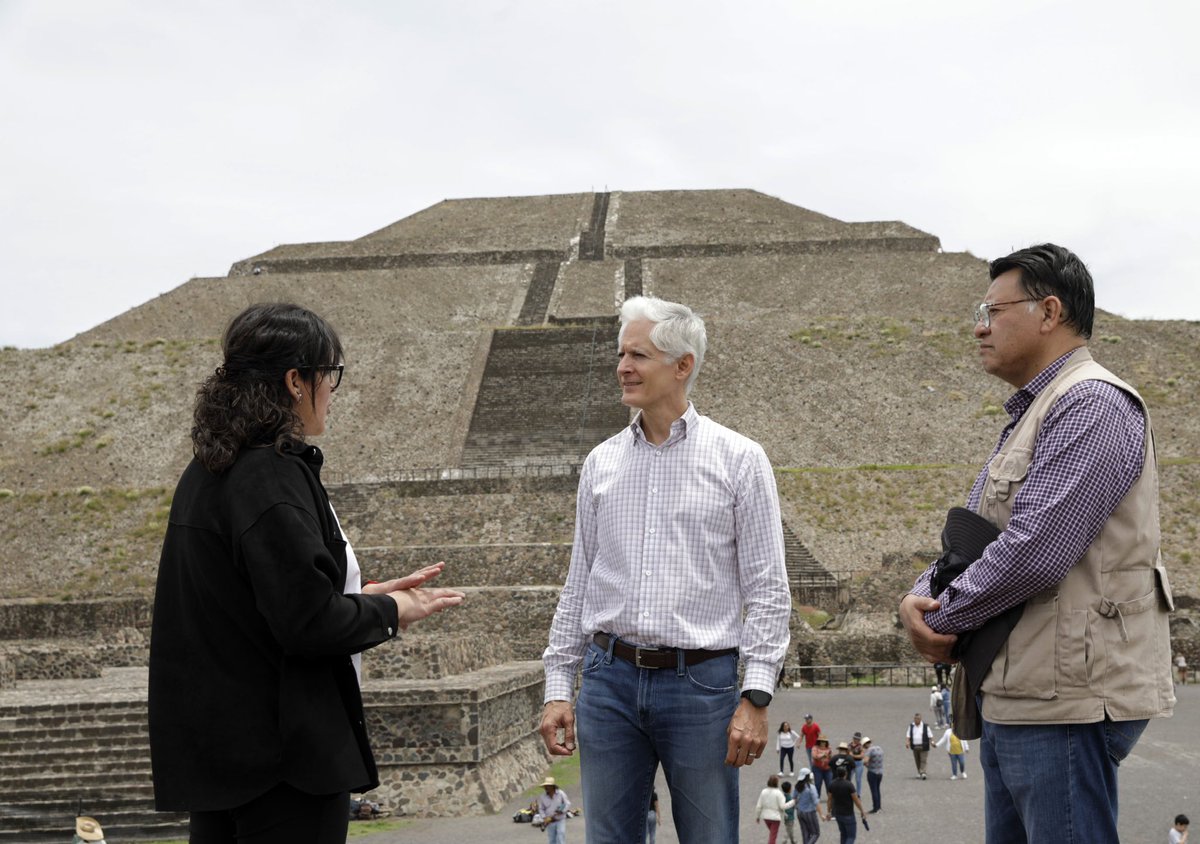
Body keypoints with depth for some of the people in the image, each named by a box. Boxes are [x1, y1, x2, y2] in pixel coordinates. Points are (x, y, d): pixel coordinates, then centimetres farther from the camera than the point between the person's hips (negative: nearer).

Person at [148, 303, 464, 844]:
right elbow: (309, 622, -21)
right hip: (282, 749, -10)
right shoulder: (273, 476, -18)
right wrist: (390, 611, -4)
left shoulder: (210, 471, 11)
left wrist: (365, 596, 14)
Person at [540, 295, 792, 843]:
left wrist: (756, 697, -10)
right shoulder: (602, 463, 11)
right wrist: (558, 686, 9)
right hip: (610, 677, 3)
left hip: (701, 681, -3)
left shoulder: (739, 460, 0)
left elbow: (767, 589, -3)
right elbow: (578, 586, 15)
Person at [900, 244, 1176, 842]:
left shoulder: (1092, 404, -13)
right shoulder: (1029, 418, 21)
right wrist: (919, 598, 0)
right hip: (1014, 699, 11)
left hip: (1065, 702, -11)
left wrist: (940, 620, -10)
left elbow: (1034, 551, -23)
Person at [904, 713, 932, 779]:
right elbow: (908, 735, 4)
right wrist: (907, 742, -12)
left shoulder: (925, 727, 1)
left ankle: (923, 773, -17)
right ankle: (919, 773, 22)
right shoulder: (911, 726, 9)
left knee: (923, 760, -11)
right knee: (917, 760, 9)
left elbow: (929, 736, 3)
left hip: (923, 746, -3)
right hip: (915, 746, 3)